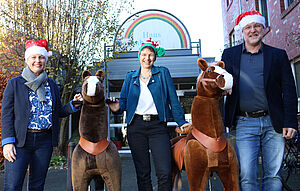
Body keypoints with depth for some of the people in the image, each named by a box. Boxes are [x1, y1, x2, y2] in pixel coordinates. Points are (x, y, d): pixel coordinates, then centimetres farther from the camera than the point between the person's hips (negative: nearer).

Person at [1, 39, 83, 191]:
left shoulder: (51, 85, 11)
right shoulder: (14, 84, 3)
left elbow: (58, 112, 16)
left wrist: (74, 104, -2)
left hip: (44, 141, 3)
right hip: (20, 140, -3)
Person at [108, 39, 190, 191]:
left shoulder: (163, 73, 9)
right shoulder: (130, 77, 15)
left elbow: (173, 100, 6)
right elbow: (123, 101, 12)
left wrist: (181, 122, -1)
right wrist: (117, 106, -11)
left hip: (158, 126, -1)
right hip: (136, 126, 2)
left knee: (164, 172, -8)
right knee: (142, 173, 6)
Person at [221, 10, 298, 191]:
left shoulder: (278, 55, 9)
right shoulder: (229, 54, 11)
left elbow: (289, 91, 5)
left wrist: (290, 122, -3)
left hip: (273, 123, 1)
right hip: (244, 124, 0)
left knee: (273, 176, 7)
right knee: (247, 176, -3)